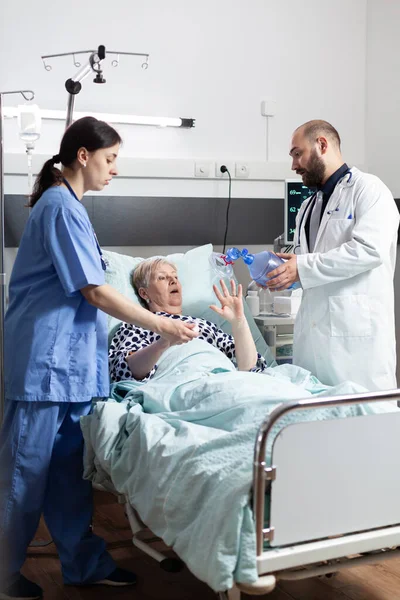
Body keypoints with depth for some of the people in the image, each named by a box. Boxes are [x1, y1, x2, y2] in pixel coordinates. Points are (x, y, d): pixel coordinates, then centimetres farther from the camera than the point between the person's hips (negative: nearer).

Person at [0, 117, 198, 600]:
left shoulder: (64, 204, 17)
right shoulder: (63, 206, -13)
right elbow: (95, 292, -17)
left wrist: (119, 348, 21)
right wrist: (162, 326, -10)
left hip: (68, 359, 10)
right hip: (45, 360, -10)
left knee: (68, 466, 13)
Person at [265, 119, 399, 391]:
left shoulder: (367, 188, -2)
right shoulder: (307, 208, 21)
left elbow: (369, 249, -17)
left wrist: (303, 268, -16)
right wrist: (282, 273, 4)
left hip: (358, 332, -7)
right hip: (314, 334, 7)